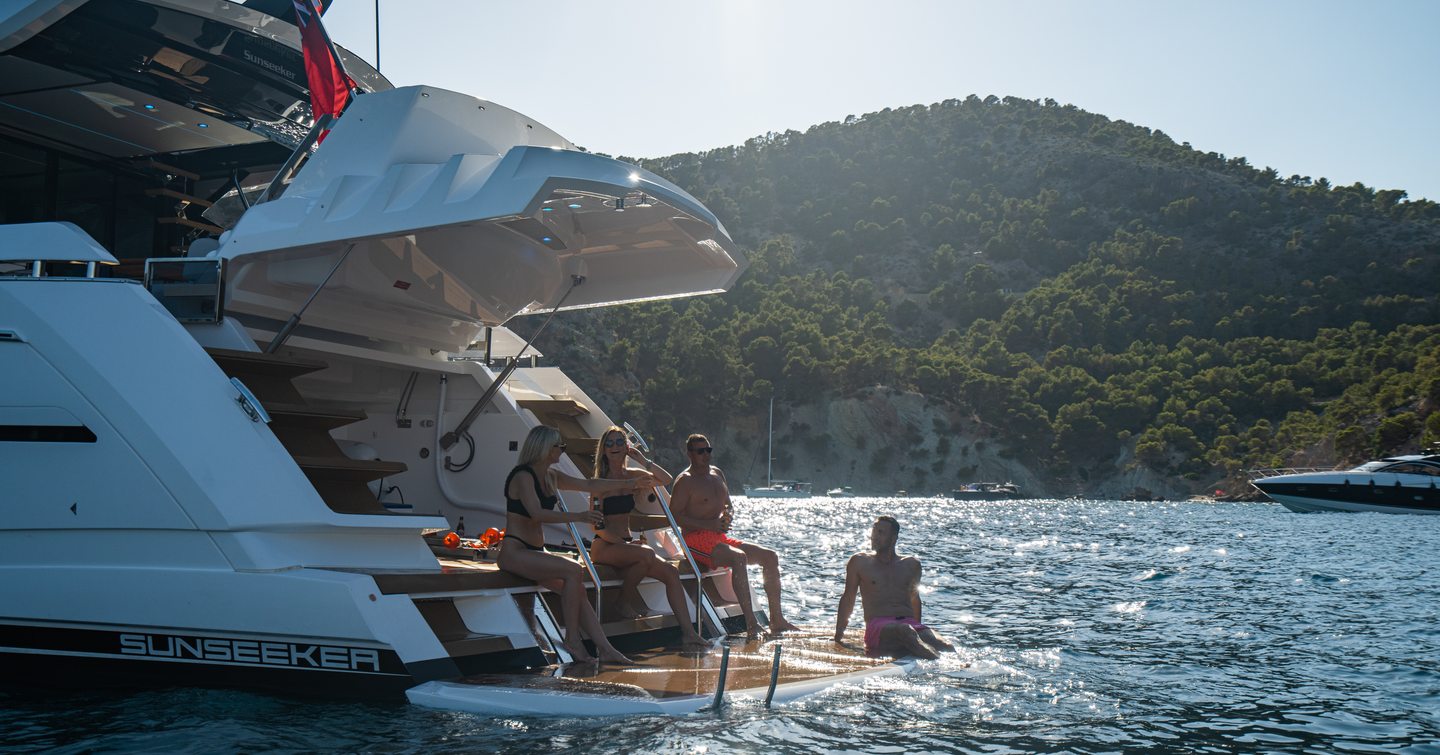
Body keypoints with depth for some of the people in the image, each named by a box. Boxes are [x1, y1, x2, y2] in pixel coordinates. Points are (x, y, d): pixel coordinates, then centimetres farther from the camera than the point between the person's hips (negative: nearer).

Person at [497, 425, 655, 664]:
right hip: (514, 552, -8)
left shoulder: (551, 477, 16)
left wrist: (630, 483, 24)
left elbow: (589, 485, 24)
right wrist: (577, 516, -34)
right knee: (574, 571, -25)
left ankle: (606, 649, -18)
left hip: (535, 553, 8)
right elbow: (537, 513, -26)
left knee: (577, 590, -12)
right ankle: (572, 638, -16)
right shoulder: (523, 476, -12)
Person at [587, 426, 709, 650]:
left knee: (671, 572, -13)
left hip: (625, 544, 6)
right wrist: (622, 543, -19)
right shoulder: (600, 481, -4)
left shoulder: (631, 476, 12)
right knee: (647, 554, -35)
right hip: (604, 547, -6)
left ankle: (688, 632, -15)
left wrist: (643, 461, -4)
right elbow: (597, 525, -11)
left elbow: (667, 480, 2)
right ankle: (624, 601, -11)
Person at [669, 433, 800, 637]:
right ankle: (751, 625, -38)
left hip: (720, 538, 9)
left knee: (770, 556, -1)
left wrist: (725, 517, 3)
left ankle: (777, 620, 0)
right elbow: (675, 515, -14)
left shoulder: (717, 474, 19)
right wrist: (710, 524, -20)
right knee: (739, 558, -34)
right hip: (697, 540, -9)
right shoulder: (685, 481, -6)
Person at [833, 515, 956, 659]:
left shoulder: (911, 564, 20)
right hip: (877, 628, -4)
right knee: (905, 631, -41)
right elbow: (848, 598, 18)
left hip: (910, 624, 5)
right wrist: (839, 634, 18)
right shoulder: (860, 562, 13)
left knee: (946, 648, -29)